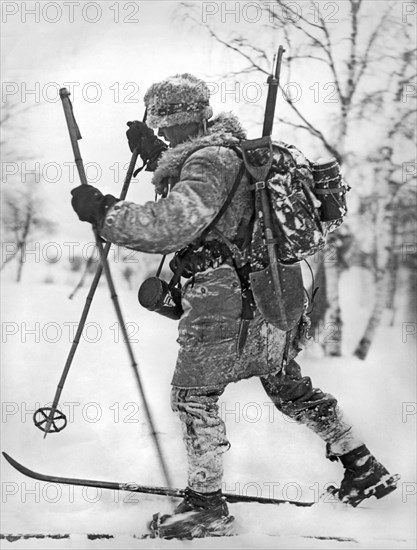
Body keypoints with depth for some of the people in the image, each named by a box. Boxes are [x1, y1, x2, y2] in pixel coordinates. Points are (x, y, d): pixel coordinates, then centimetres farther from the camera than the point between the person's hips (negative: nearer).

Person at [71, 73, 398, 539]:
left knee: (193, 394, -1)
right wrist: (154, 153, 26)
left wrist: (102, 211, -22)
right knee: (289, 388, 22)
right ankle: (363, 469, 31)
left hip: (228, 298, -10)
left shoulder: (210, 160, -17)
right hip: (274, 293, 10)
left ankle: (207, 505, 5)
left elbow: (171, 227, -29)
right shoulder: (230, 149, 14)